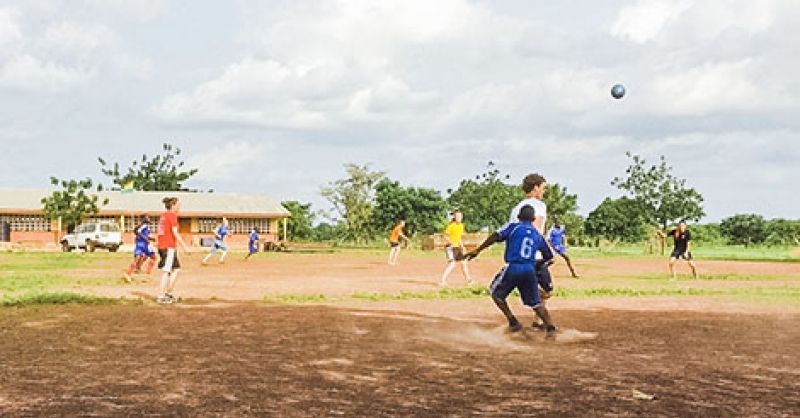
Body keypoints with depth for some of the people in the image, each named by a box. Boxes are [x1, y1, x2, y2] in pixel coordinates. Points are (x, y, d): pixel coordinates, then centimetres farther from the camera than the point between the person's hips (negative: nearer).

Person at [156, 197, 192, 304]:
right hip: (169, 247, -9)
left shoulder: (163, 215, 17)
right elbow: (175, 232, -18)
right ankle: (161, 297, -7)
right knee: (166, 271, -7)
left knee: (176, 269, 15)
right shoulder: (172, 215, -10)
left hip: (162, 246, 9)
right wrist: (185, 247, -19)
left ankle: (168, 293, 15)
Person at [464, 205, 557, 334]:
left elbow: (496, 236, -10)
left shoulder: (513, 227, 6)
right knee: (535, 302, 13)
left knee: (495, 292, 18)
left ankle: (513, 322, 11)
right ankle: (550, 327, -5)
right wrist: (538, 263, 39)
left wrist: (477, 250, -12)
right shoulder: (537, 235, 17)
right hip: (530, 270, 4)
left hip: (513, 268, -3)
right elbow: (549, 256, 19)